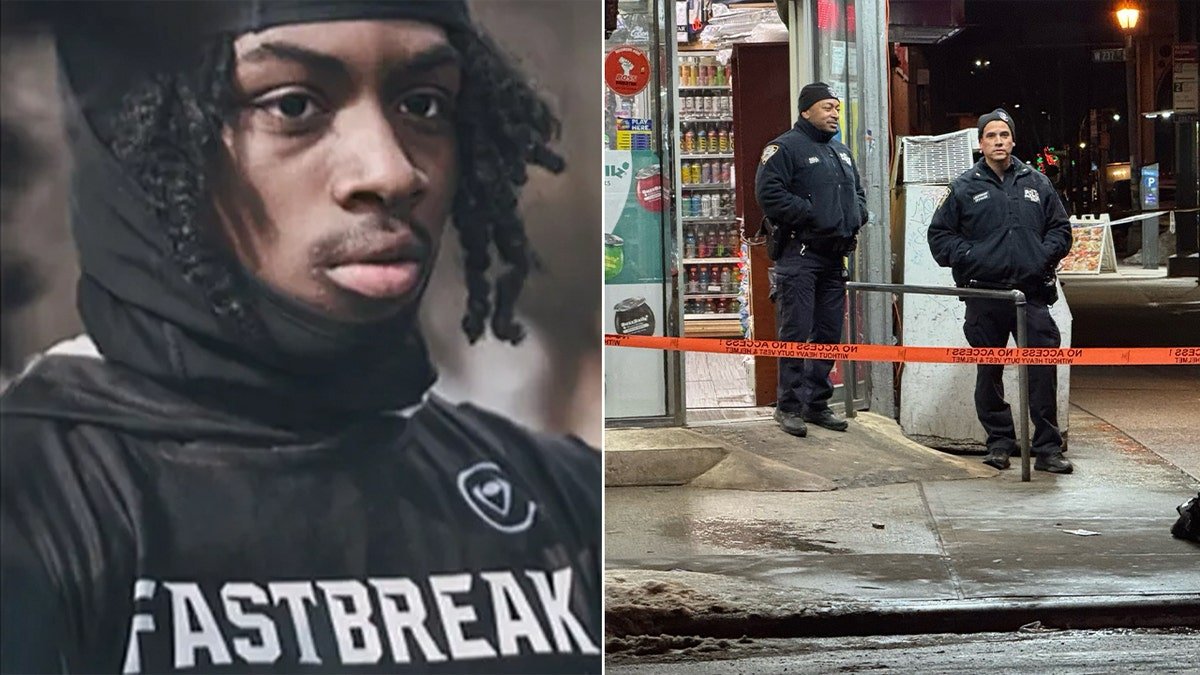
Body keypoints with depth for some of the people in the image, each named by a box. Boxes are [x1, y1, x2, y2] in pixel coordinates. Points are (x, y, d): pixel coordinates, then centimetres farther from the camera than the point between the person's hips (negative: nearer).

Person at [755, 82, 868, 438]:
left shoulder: (841, 152, 21)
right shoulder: (785, 148, -5)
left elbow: (857, 192, 31)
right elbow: (769, 194, -16)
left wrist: (856, 216, 8)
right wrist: (813, 216, -17)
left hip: (835, 256, 8)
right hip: (800, 253, -8)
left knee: (829, 334, 10)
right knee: (795, 332, -8)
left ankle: (817, 404, 17)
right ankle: (790, 406, -3)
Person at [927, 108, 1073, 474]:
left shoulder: (1037, 183, 13)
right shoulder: (964, 188, 7)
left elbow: (1060, 228, 16)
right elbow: (939, 235, 7)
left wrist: (1044, 256, -2)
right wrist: (971, 258, -7)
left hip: (1032, 292, 0)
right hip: (984, 295, 0)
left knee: (1042, 371, -5)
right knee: (989, 373, 6)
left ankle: (1047, 448, 0)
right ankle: (999, 443, 17)